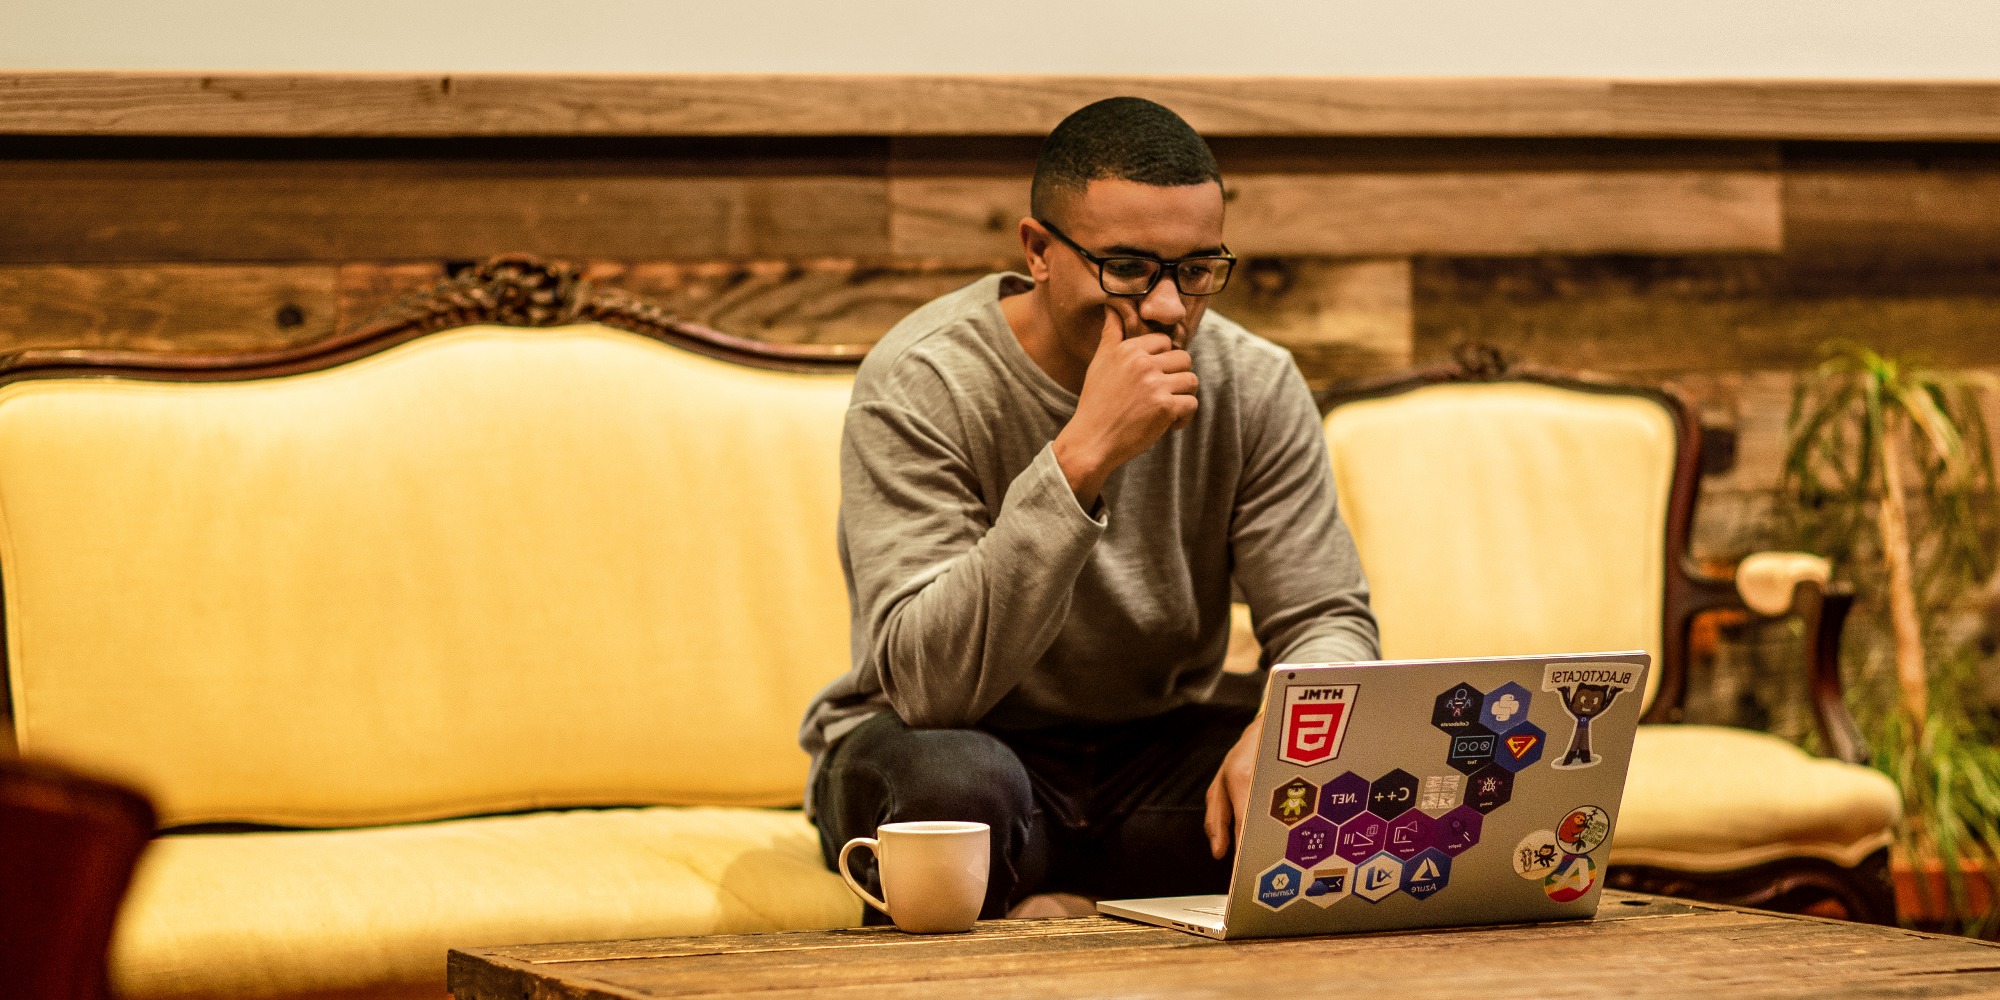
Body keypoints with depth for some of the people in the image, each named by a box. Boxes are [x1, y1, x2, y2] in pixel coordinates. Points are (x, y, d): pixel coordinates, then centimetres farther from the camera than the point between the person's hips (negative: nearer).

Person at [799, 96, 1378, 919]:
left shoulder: (1254, 385, -5)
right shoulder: (921, 387, -20)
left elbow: (1327, 622, -4)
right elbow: (928, 684, -30)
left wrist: (1280, 730, -30)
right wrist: (1082, 457, -37)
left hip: (1157, 750, 5)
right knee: (957, 784, -40)